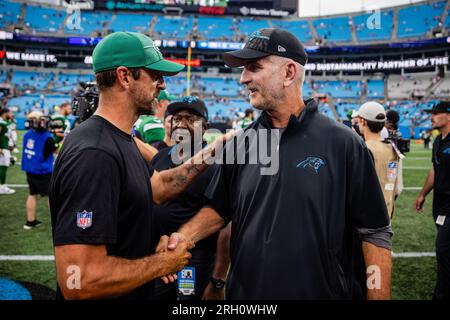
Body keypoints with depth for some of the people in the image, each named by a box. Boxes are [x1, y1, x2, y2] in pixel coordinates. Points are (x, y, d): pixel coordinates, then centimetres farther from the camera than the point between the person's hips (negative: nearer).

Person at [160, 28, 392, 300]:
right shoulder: (241, 144, 1)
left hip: (321, 292, -3)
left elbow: (376, 234, -10)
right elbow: (219, 209, 8)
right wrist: (184, 236, -8)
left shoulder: (343, 144, -12)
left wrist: (379, 296, -11)